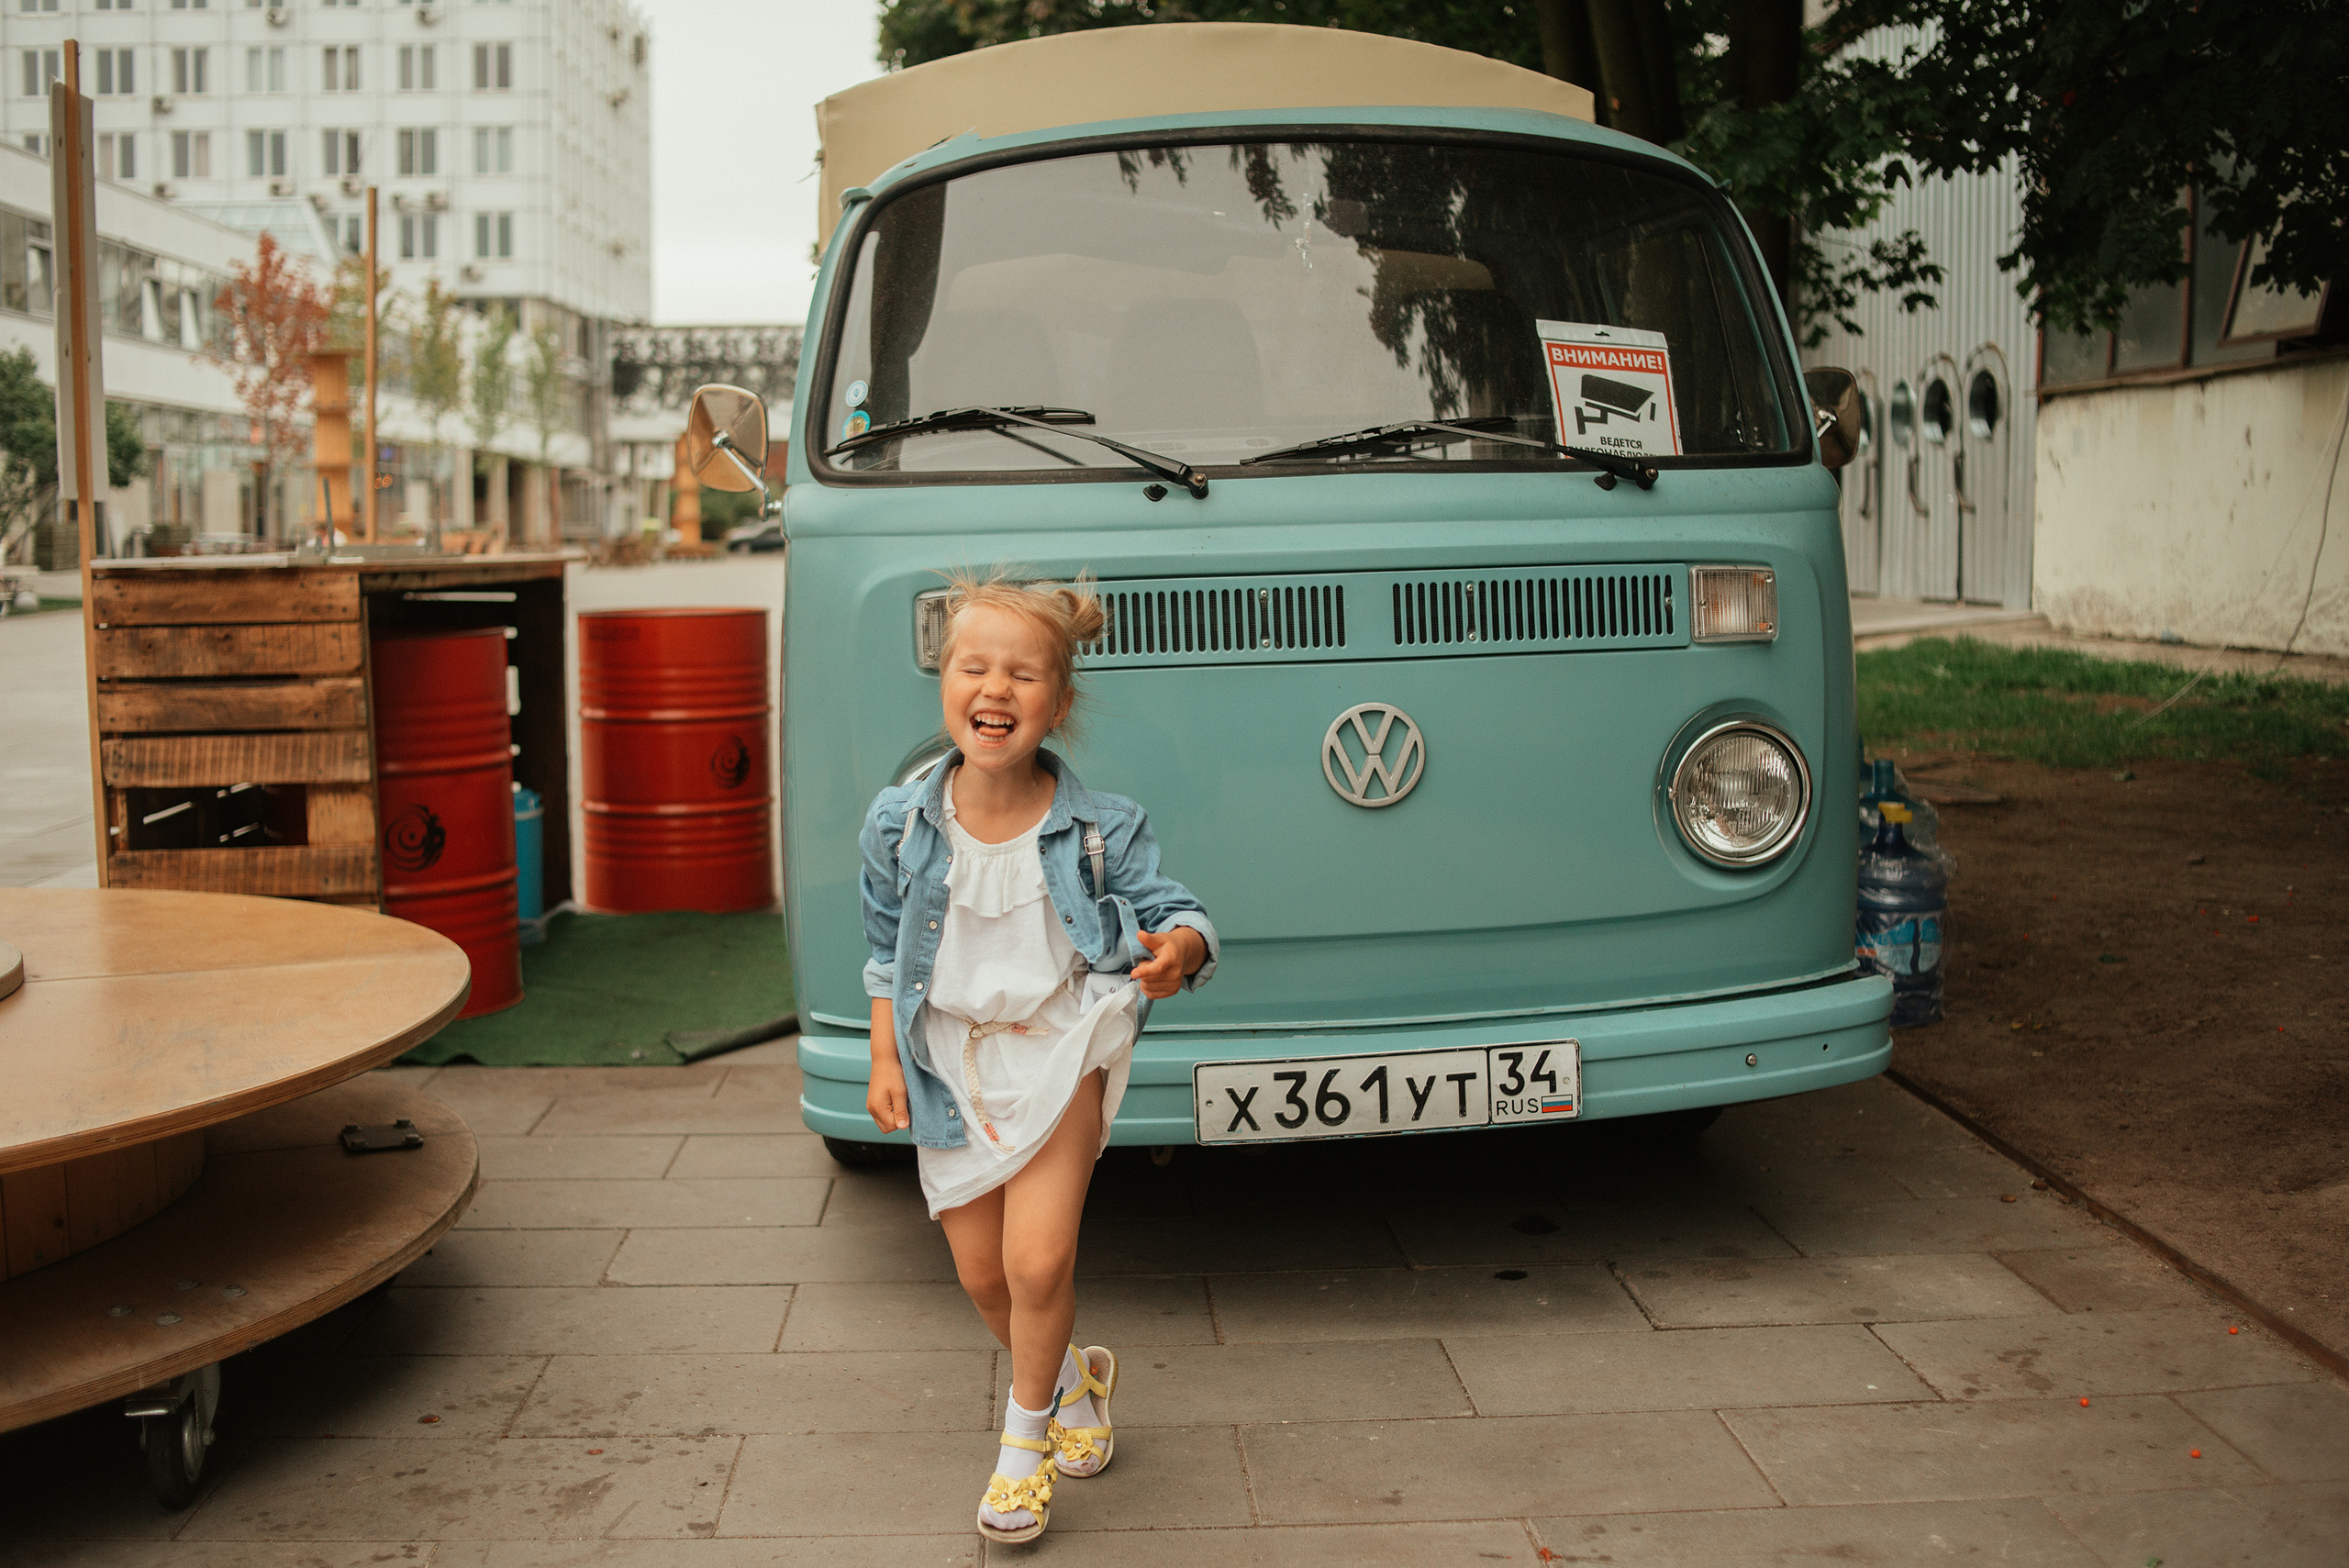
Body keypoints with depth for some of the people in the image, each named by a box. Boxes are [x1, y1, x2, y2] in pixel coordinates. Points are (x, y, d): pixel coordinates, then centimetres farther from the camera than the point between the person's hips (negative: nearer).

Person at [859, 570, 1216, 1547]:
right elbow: (888, 953, 5)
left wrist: (1178, 949, -35)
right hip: (952, 1057, 4)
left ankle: (1026, 1438, 17)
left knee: (1037, 1260, -13)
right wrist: (885, 1061, 2)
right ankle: (1074, 1382, 45)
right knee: (982, 1275, 12)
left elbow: (1173, 914, -11)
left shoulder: (1102, 830, -15)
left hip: (1061, 1044, -3)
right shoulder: (898, 825, -8)